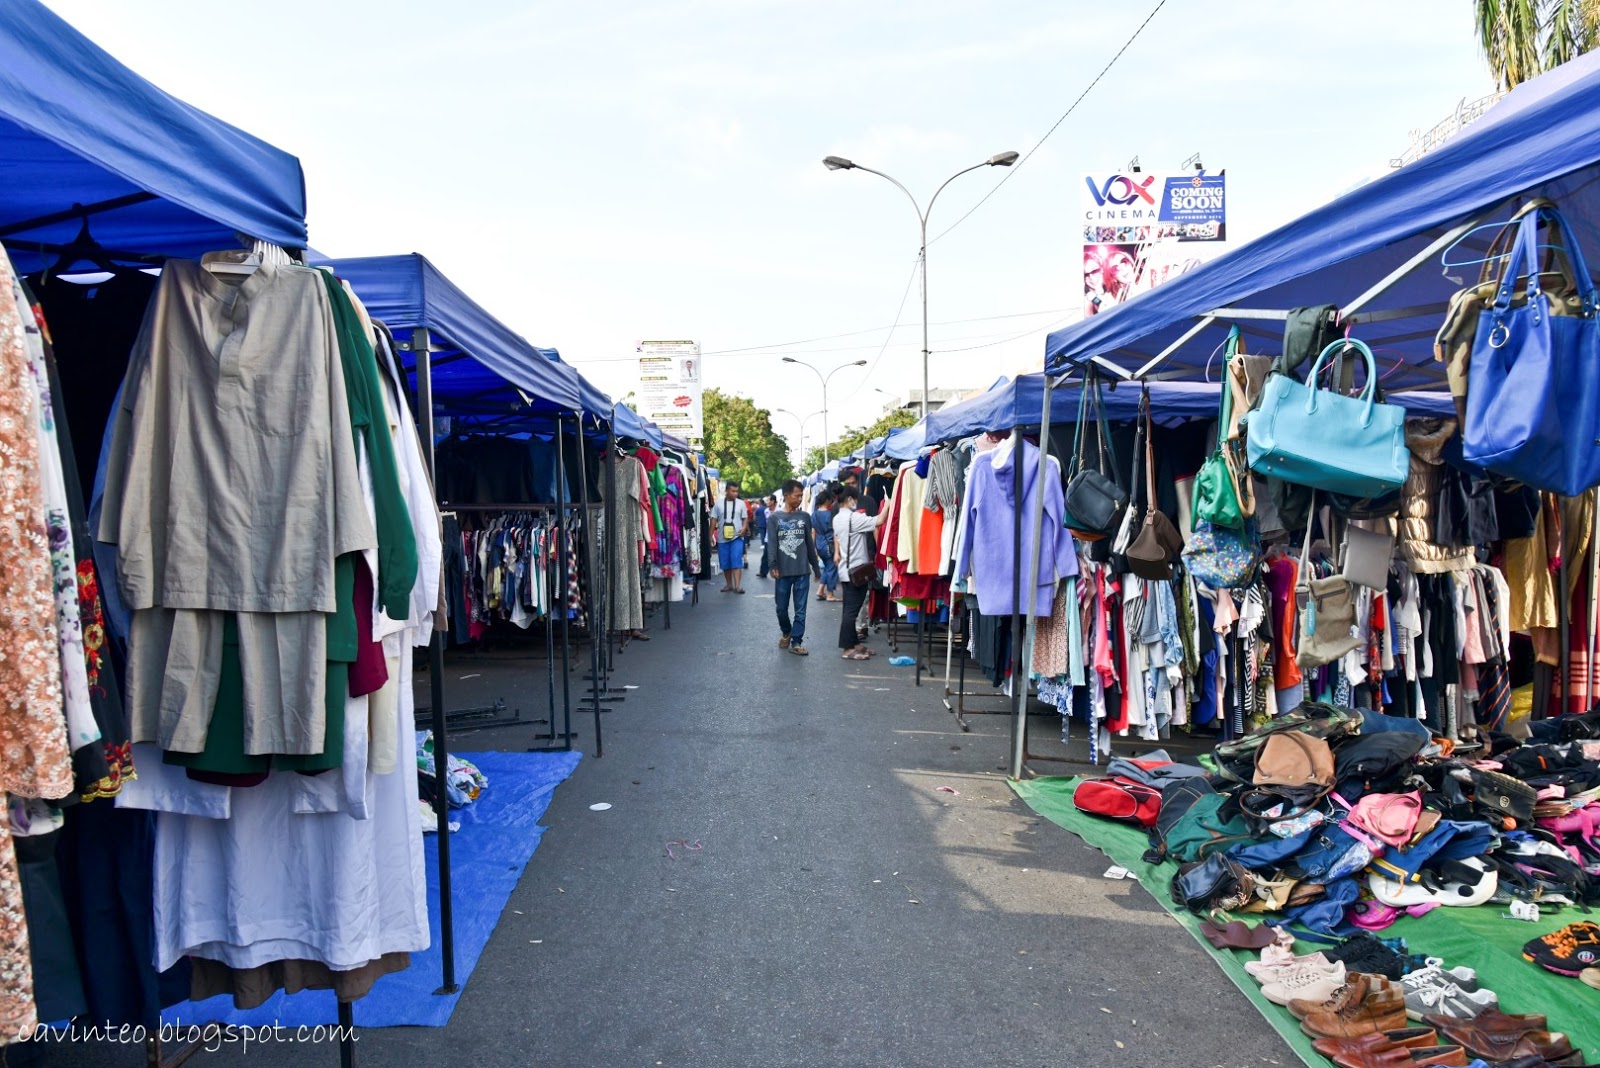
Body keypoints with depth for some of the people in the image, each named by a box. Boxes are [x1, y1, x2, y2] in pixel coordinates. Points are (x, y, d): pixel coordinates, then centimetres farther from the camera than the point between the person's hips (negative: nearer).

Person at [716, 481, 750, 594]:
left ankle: (737, 586, -15)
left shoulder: (741, 503, 4)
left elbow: (745, 518, 7)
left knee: (737, 562, -11)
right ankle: (729, 584, 21)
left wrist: (744, 528, -13)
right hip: (722, 538, 2)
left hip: (737, 537, -2)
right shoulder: (719, 503, 5)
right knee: (725, 563, 8)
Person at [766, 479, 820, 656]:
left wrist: (816, 568, 13)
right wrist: (773, 565, -19)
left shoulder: (805, 516, 7)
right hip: (783, 571, -1)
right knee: (781, 608, 9)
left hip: (802, 570, 1)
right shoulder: (774, 518, 1)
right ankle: (786, 633, 34)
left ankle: (796, 642, 8)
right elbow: (771, 544, -6)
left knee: (800, 609, 1)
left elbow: (810, 544, 11)